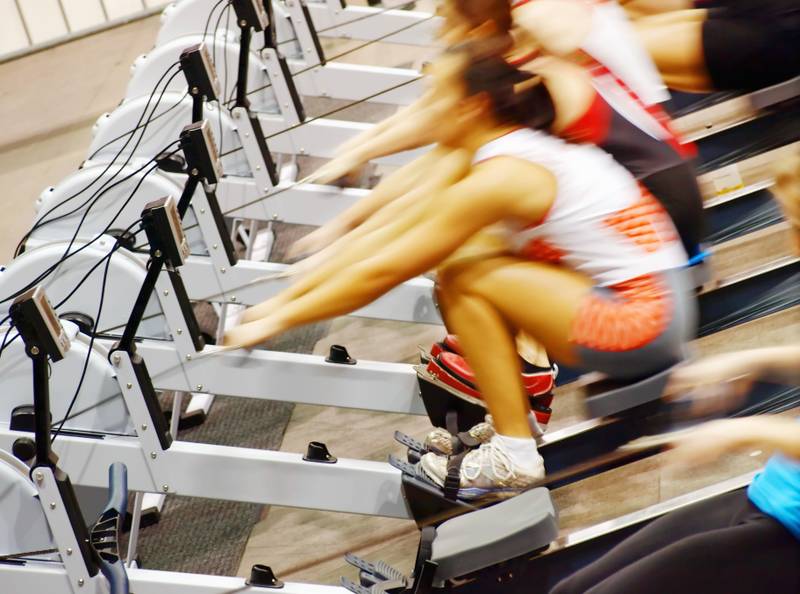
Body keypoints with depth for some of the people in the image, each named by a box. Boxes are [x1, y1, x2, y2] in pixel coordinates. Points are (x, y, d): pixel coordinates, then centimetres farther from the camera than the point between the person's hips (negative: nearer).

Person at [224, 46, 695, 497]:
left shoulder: (497, 179, -17)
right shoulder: (515, 151, 11)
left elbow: (381, 273, -13)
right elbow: (386, 238, 12)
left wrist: (278, 322, -4)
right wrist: (283, 299, 12)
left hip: (641, 321, -9)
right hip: (656, 308, 9)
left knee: (464, 281, -10)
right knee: (463, 270, 11)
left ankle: (514, 456, -6)